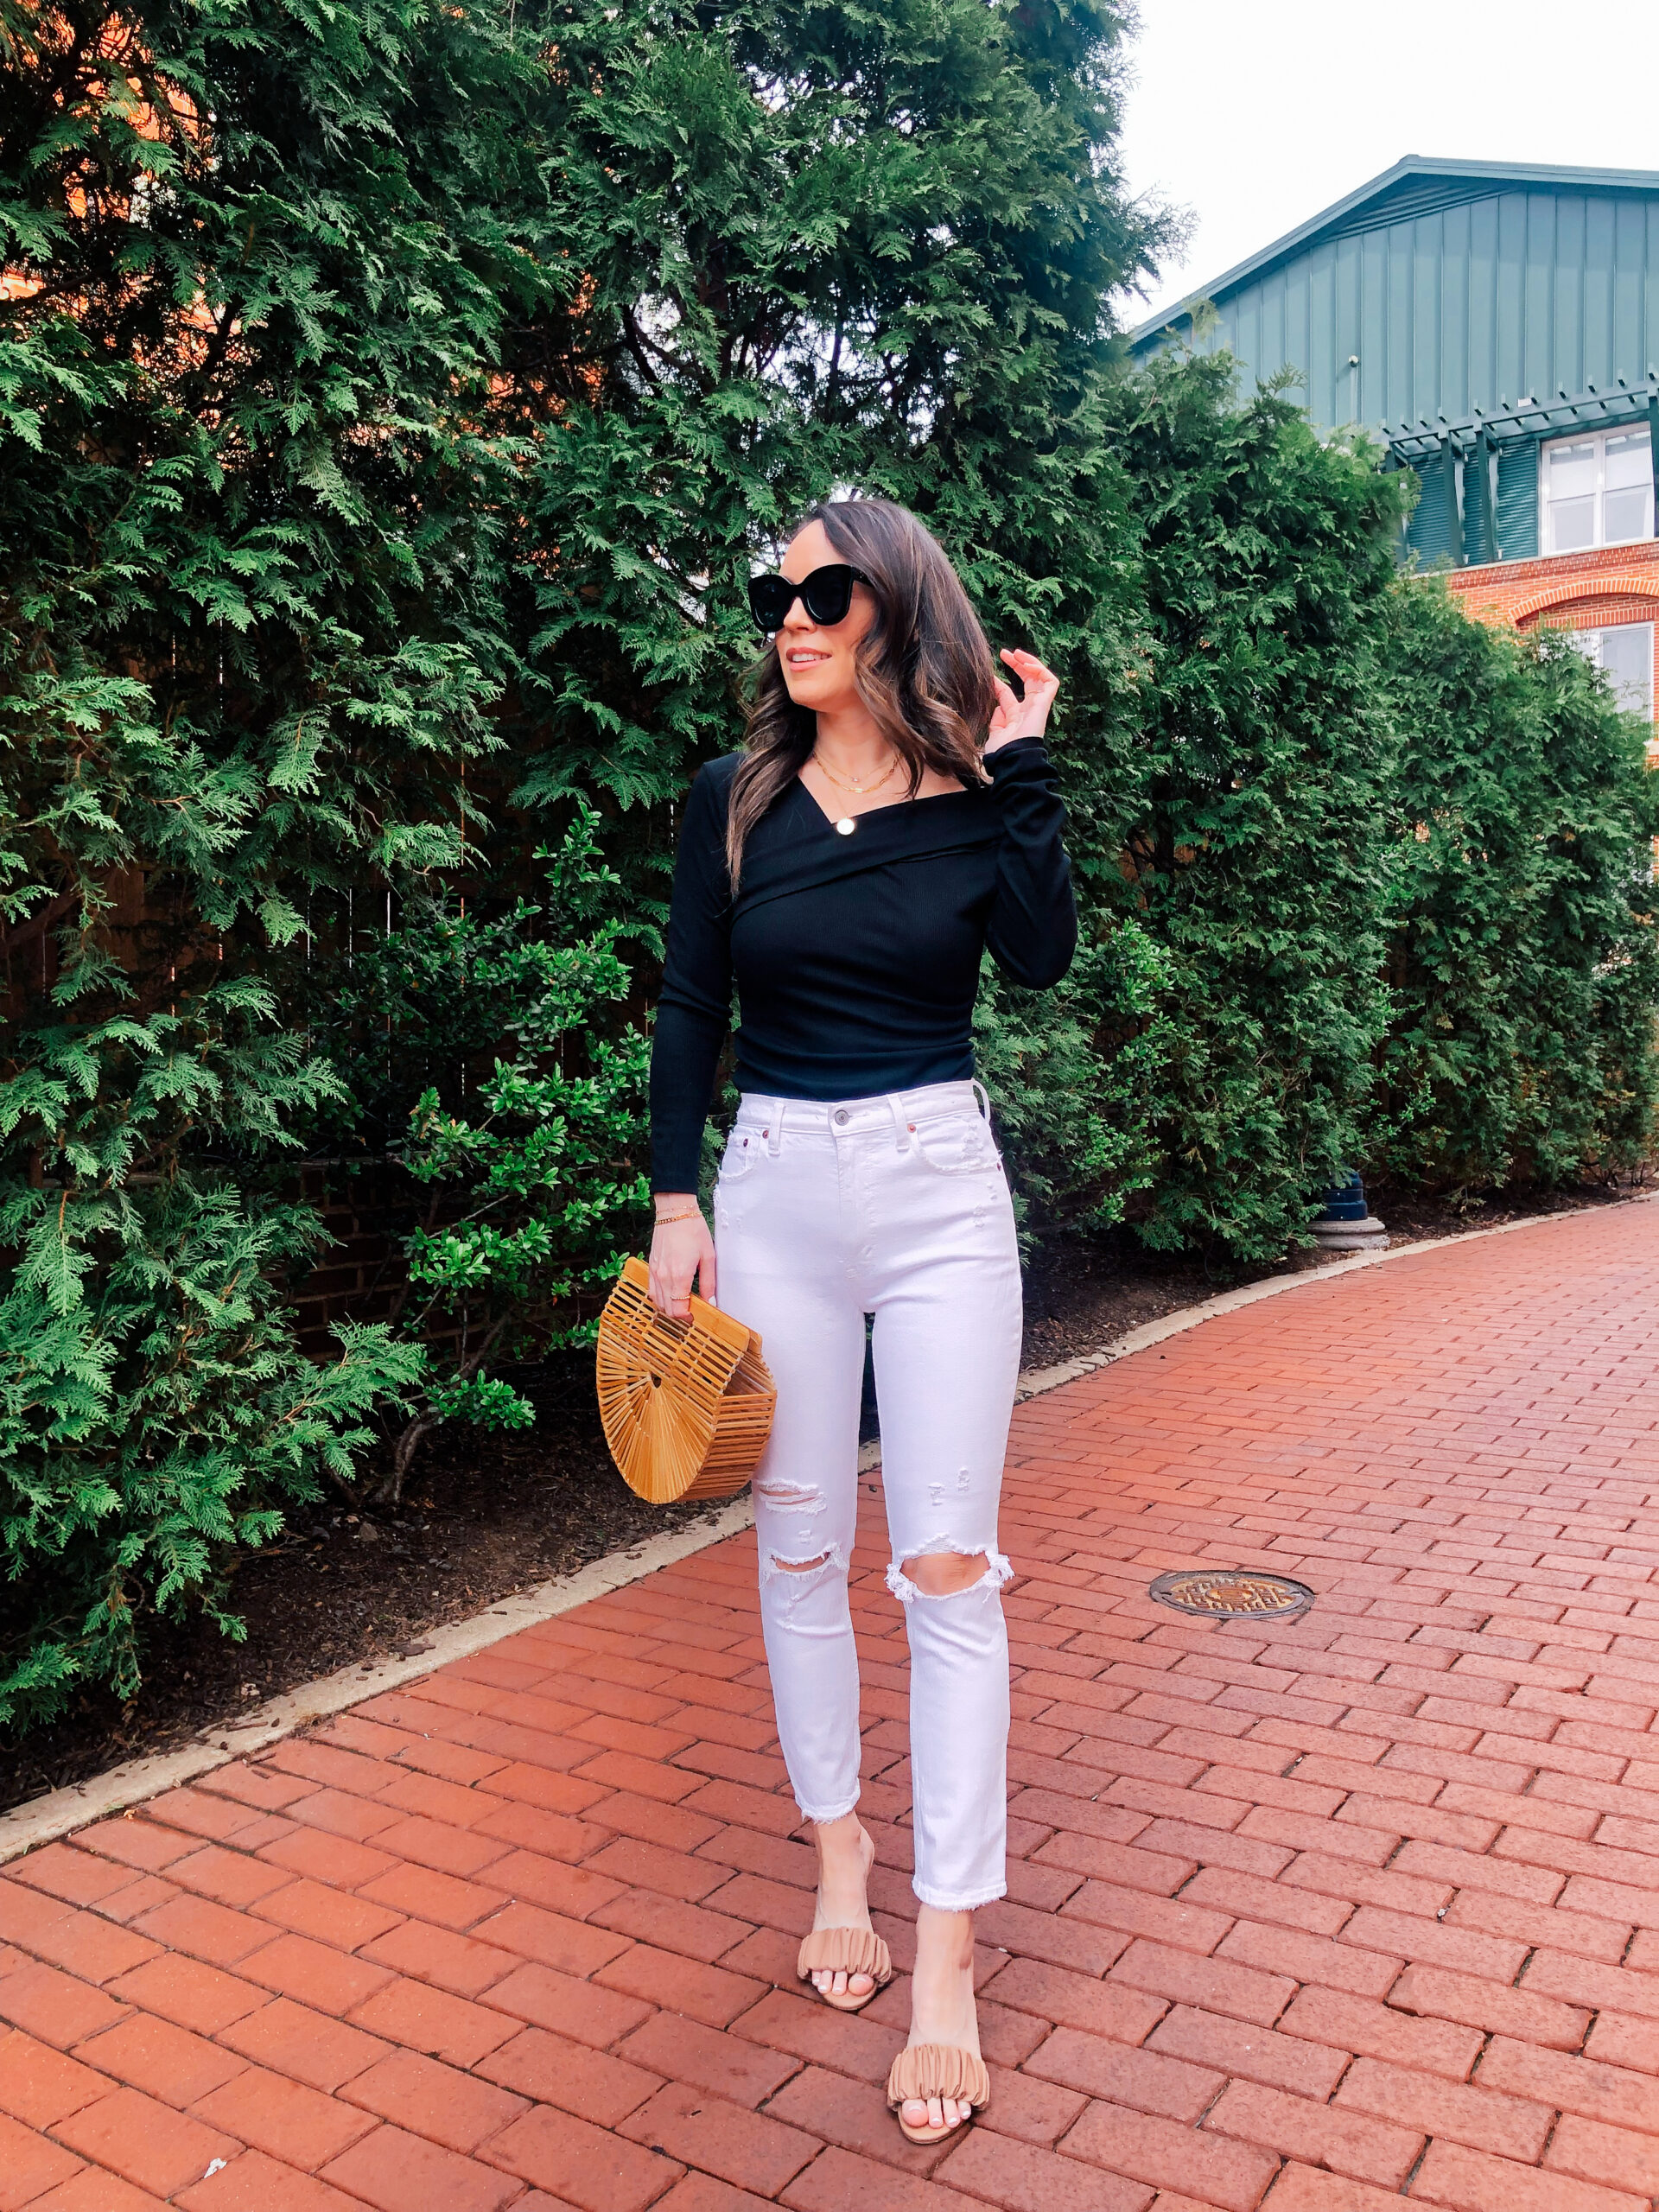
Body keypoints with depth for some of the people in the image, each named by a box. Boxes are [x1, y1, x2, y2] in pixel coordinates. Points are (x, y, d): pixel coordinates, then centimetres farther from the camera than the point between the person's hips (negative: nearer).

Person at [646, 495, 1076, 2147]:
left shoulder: (972, 798, 3)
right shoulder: (733, 799, 5)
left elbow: (1042, 954, -13)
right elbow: (688, 1006, 5)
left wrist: (1018, 767, -11)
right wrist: (676, 1201, -1)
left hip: (940, 1190, -1)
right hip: (774, 1188, 2)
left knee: (946, 1563, -2)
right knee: (799, 1552, 9)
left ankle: (946, 1961, 9)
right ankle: (839, 1855, 31)